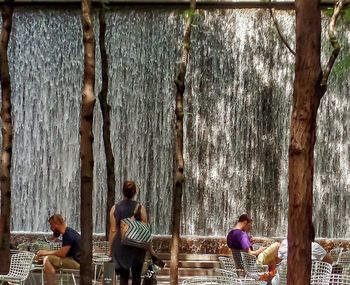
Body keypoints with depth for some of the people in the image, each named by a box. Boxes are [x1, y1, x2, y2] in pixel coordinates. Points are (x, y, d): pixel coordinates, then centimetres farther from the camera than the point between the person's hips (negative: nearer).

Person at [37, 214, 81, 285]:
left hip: (77, 262, -10)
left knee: (47, 259, -16)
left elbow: (62, 253, -20)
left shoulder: (68, 234, -16)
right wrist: (46, 252, 6)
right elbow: (63, 252, 14)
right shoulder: (69, 232, 15)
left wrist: (45, 252, -8)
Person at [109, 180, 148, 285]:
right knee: (136, 276, 9)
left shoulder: (115, 208, -1)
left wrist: (110, 249, 7)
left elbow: (113, 230, -1)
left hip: (120, 246, 1)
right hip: (137, 247, -1)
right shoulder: (140, 208, -5)